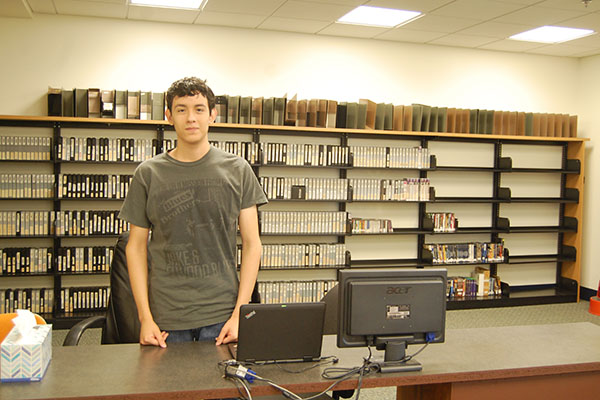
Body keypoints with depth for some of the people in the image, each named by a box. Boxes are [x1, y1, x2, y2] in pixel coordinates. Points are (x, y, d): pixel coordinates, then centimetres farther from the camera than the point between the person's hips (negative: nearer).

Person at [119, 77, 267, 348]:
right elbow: (136, 246, 6)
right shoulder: (148, 174, 3)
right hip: (166, 317, 1)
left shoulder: (237, 170, 3)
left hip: (221, 315, 0)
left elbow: (251, 243, 2)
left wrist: (239, 313, -5)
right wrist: (145, 317, -2)